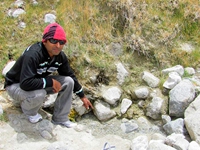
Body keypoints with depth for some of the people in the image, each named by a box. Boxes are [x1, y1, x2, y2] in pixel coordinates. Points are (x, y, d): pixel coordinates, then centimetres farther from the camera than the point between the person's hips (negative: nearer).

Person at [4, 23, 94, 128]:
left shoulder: (60, 56, -10)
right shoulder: (32, 55, -34)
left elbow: (70, 76, 5)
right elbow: (26, 83, -41)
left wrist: (82, 96, 9)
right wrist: (51, 82, -33)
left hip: (40, 82, 7)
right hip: (16, 85, -7)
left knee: (68, 82, -9)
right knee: (39, 94, -38)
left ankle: (60, 118, 2)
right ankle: (29, 111, -1)